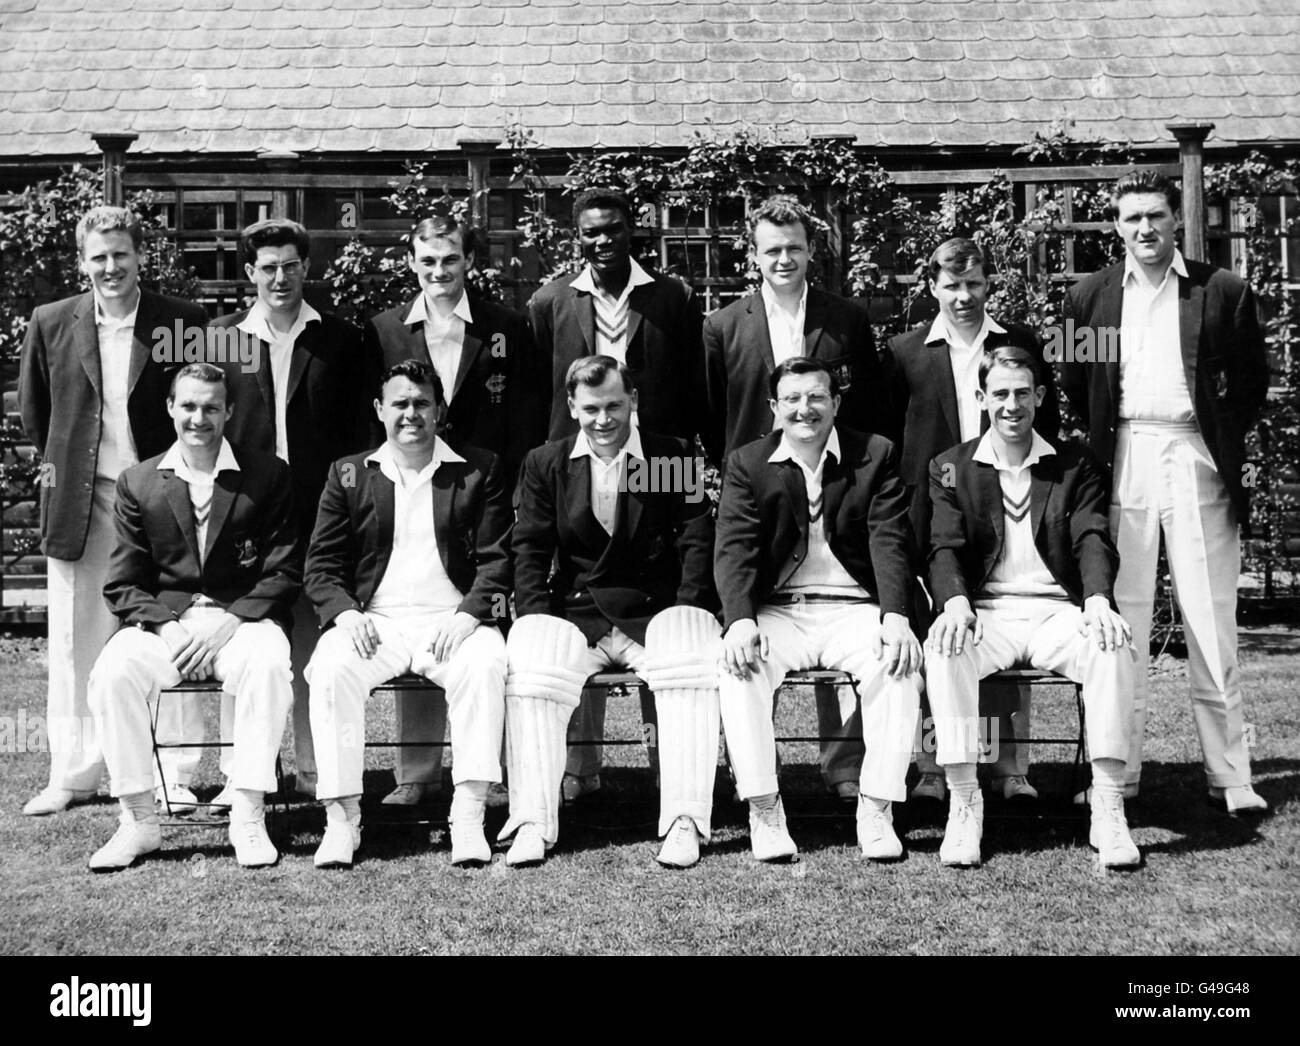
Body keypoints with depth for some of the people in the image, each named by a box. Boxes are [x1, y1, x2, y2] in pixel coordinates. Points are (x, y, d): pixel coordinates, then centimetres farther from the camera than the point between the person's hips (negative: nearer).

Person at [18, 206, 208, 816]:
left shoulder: (182, 322, -1)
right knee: (74, 645, 5)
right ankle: (72, 776, 15)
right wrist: (55, 462, 14)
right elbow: (33, 407, 18)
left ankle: (172, 775, 9)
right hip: (78, 501, 2)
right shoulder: (52, 323, 4)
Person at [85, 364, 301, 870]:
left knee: (268, 665, -35)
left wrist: (227, 623, -13)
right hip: (161, 621, 2)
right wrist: (169, 627, -11)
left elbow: (285, 573, 0)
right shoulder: (137, 482, 10)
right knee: (112, 673, -28)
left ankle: (248, 816, -25)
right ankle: (139, 820, -15)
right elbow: (123, 584, 8)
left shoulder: (268, 476, 5)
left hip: (243, 619, -2)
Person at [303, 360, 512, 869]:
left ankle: (469, 816, -30)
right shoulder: (349, 474, 14)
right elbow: (321, 564, 12)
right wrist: (345, 613, -8)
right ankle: (341, 818, -21)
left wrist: (468, 615, -11)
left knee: (486, 666, -33)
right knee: (330, 671, -29)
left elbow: (496, 559, 6)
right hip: (372, 622, 1)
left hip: (453, 621, -1)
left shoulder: (480, 470, 11)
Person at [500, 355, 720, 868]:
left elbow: (696, 543, 3)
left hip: (657, 612, -1)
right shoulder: (544, 464, 10)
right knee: (527, 664, -28)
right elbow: (529, 550, 6)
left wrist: (684, 618, -10)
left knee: (695, 665, -31)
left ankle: (685, 822, -27)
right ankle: (532, 824, -23)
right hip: (574, 612, 1)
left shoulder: (676, 458, 7)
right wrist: (540, 626, -8)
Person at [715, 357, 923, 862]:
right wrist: (741, 620, -22)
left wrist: (895, 616, -20)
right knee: (737, 666, -29)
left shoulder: (876, 455, 7)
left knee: (901, 663, -29)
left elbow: (890, 542, -3)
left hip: (854, 608, 0)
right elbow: (735, 549, -3)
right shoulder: (746, 464, 7)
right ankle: (763, 811, -20)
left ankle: (876, 810, -20)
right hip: (777, 611, 0)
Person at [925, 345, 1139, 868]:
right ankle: (963, 802, -27)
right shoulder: (950, 468, 12)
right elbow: (945, 548, 0)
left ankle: (1108, 808, -27)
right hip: (986, 612, 0)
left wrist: (1097, 600, -21)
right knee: (943, 647, -34)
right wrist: (956, 601, -23)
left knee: (1113, 645, -31)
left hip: (1057, 610, 1)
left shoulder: (1075, 465, 13)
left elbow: (1093, 539, 0)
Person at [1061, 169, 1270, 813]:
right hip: (1122, 462, 1)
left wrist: (1222, 439, 4)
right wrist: (1100, 442, 9)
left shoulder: (1223, 292, 6)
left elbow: (1252, 380, 11)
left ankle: (1229, 776, 6)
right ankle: (1116, 773, 7)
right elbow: (1073, 385, 17)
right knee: (1121, 620, 1)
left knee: (1210, 621, 0)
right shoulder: (1090, 296, 11)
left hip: (1196, 461, -1)